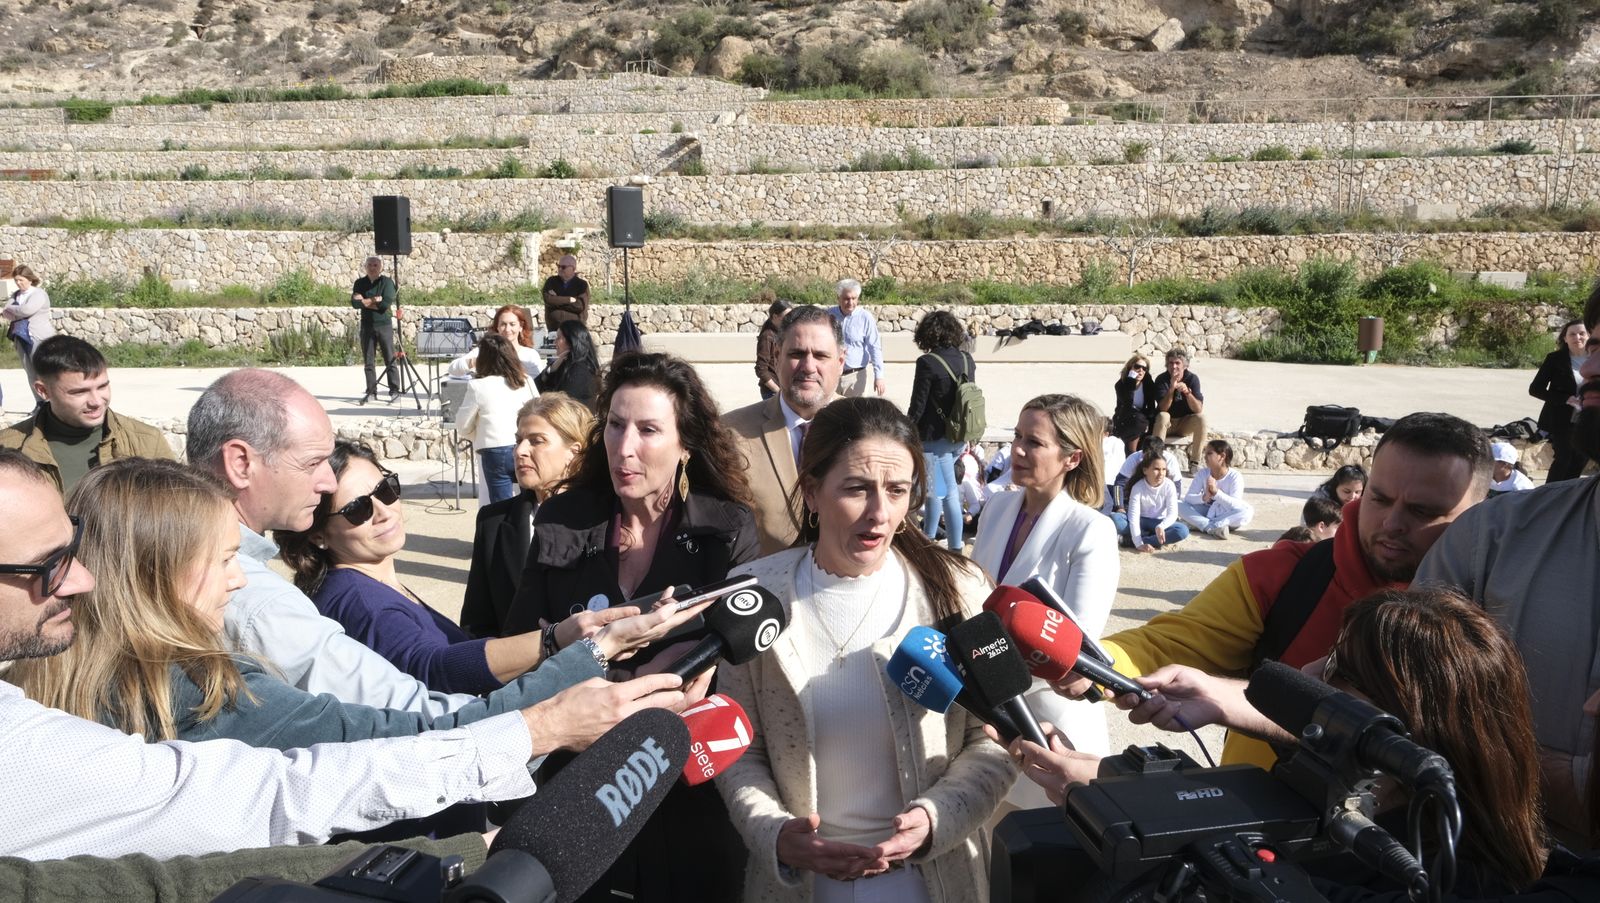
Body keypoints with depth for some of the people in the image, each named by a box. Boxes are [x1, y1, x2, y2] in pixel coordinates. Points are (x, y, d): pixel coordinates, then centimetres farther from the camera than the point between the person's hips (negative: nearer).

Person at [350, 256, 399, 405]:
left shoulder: (387, 282, -2)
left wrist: (365, 301, -8)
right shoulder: (360, 283, 9)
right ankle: (371, 392, 10)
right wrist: (375, 300, -12)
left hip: (384, 325, -3)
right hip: (367, 325, 3)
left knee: (390, 360, -3)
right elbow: (355, 303, -4)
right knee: (368, 362, 4)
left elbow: (386, 304, -15)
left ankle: (394, 391, 2)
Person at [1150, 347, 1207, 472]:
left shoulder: (1192, 378, -10)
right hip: (1167, 423, -2)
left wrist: (1187, 392, -37)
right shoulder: (1161, 379, -13)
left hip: (1185, 424, 2)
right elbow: (1163, 408, -25)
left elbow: (1198, 409, -20)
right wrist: (1171, 388, -38)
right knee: (1162, 416, -33)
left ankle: (1194, 462, -18)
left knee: (1201, 418, -27)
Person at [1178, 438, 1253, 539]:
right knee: (1178, 505, -21)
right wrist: (1203, 497, -32)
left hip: (1226, 516, -2)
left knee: (1248, 511, -32)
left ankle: (1203, 525, -35)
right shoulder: (1202, 474, -3)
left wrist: (1216, 492, -35)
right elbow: (1188, 498, -11)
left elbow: (1236, 505, -22)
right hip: (1206, 514, 2)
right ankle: (1213, 527, -37)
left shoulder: (1235, 476, -11)